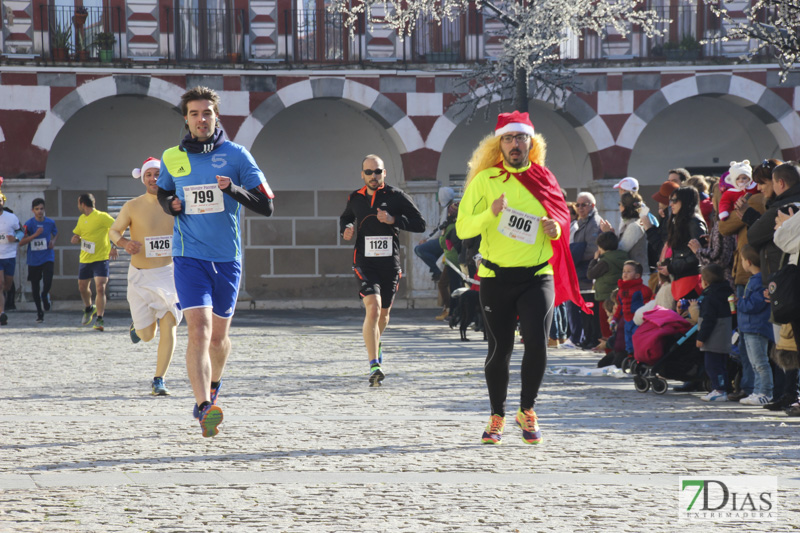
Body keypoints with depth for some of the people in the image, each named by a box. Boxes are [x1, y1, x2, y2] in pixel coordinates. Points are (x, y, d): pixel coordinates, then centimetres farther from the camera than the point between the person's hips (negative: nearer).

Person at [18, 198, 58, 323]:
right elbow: (21, 242, -13)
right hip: (33, 260, 0)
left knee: (48, 281, -19)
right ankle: (39, 311, 23)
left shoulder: (50, 222, 0)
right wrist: (35, 235, -23)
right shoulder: (29, 224, -7)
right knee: (34, 286, 6)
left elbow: (55, 233, 23)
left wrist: (53, 241, 2)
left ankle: (45, 295, 18)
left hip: (47, 258, 0)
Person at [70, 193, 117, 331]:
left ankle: (99, 319, -13)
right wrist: (75, 239, -2)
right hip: (85, 259, 7)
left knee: (100, 288, -17)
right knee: (83, 287, 17)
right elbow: (76, 234, 23)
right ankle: (88, 308, 45)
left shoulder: (101, 217, -13)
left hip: (101, 259, -7)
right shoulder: (81, 219, 11)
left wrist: (114, 247, -24)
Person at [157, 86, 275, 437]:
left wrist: (233, 189, -19)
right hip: (189, 257, -1)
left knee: (219, 335, 13)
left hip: (227, 258, 1)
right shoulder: (172, 158, 4)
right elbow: (163, 193, 24)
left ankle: (212, 389, 42)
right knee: (199, 329, -19)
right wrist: (172, 205, 1)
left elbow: (266, 206, -3)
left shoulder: (236, 155, -1)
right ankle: (204, 408, -27)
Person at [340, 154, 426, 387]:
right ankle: (374, 366, -24)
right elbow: (345, 218, 28)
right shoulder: (355, 198, 7)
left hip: (390, 264, 1)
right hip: (364, 264, -1)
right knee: (373, 307, -21)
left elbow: (420, 224, -3)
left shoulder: (396, 196, -1)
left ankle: (375, 342, 50)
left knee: (383, 313, 15)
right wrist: (346, 229, 5)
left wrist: (394, 220, -17)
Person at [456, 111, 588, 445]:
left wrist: (555, 230, -6)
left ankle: (527, 410, 8)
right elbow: (462, 228, -4)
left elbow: (563, 222, 18)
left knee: (537, 343, -13)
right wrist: (490, 213, -22)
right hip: (496, 277, -1)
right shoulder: (485, 180, 1)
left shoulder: (544, 180, 8)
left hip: (537, 276, 1)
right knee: (500, 349, 4)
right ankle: (497, 417, 22)